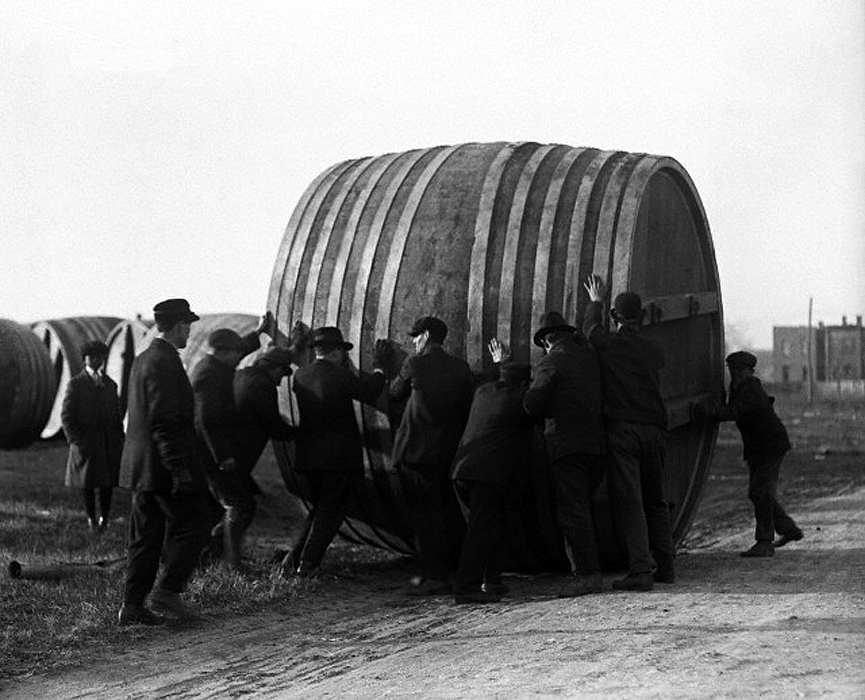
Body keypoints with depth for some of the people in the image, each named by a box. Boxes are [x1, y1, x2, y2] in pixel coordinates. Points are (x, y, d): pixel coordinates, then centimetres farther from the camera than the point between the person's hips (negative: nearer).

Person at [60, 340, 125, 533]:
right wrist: (75, 441, -11)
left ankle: (104, 518, 12)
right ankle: (91, 519, 15)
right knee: (88, 483, 4)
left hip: (109, 443, 3)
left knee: (107, 483, 2)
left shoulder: (110, 384, 13)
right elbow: (66, 415, -4)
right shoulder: (76, 384, -1)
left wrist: (120, 439, 7)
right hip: (86, 443, -3)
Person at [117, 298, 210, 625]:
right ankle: (168, 589, -4)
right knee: (192, 525, 0)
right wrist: (180, 470, -23)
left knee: (147, 535, 10)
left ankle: (132, 605, 10)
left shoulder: (142, 360, 16)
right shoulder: (164, 364, -16)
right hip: (164, 465, -10)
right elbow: (165, 423, -22)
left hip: (142, 468, 10)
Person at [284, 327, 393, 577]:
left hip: (308, 454, 6)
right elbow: (369, 393, -1)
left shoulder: (300, 375, 2)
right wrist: (379, 367, 13)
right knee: (331, 511, 6)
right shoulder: (340, 376, -15)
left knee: (320, 507, 21)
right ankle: (308, 564, 4)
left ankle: (294, 558, 13)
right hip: (339, 455, -6)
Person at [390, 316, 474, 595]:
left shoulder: (415, 364, -8)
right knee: (449, 512, 16)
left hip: (417, 451, -6)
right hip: (450, 450, 6)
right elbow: (470, 407, 8)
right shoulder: (460, 367, 5)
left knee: (425, 514, -3)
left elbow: (394, 394, 6)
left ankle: (436, 577, -4)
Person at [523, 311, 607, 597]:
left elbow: (532, 405, -7)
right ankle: (586, 569, 15)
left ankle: (588, 573, -14)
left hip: (566, 445, -7)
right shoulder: (590, 357, 12)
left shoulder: (551, 363, -6)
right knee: (583, 507, 15)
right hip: (597, 442, 7)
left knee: (572, 509, -7)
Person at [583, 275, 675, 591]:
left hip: (622, 430, -4)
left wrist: (595, 302, 39)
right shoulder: (654, 350, 9)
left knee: (628, 502, -7)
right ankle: (666, 565, 17)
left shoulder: (608, 343, -2)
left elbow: (590, 327, 20)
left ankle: (640, 570, -16)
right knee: (655, 501, 16)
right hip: (654, 429, 4)